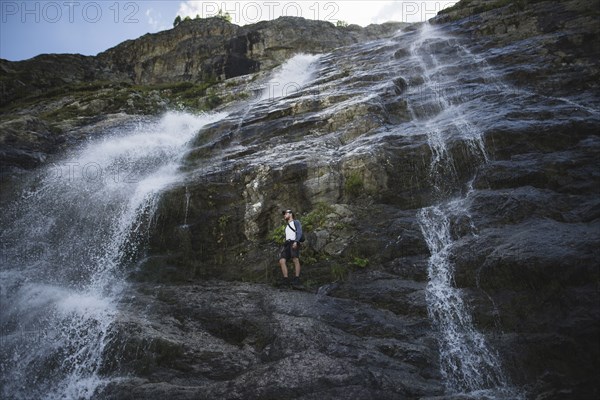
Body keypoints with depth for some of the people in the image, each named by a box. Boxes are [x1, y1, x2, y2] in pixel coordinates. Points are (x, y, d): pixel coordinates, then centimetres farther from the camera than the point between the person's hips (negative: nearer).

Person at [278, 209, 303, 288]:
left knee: (295, 260, -24)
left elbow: (299, 232, -2)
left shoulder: (296, 222, 15)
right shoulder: (287, 226, 36)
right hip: (287, 244, 7)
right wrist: (283, 249, 18)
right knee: (282, 261, -14)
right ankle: (285, 280, -19)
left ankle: (296, 280, -30)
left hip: (294, 243, -6)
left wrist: (296, 241, -20)